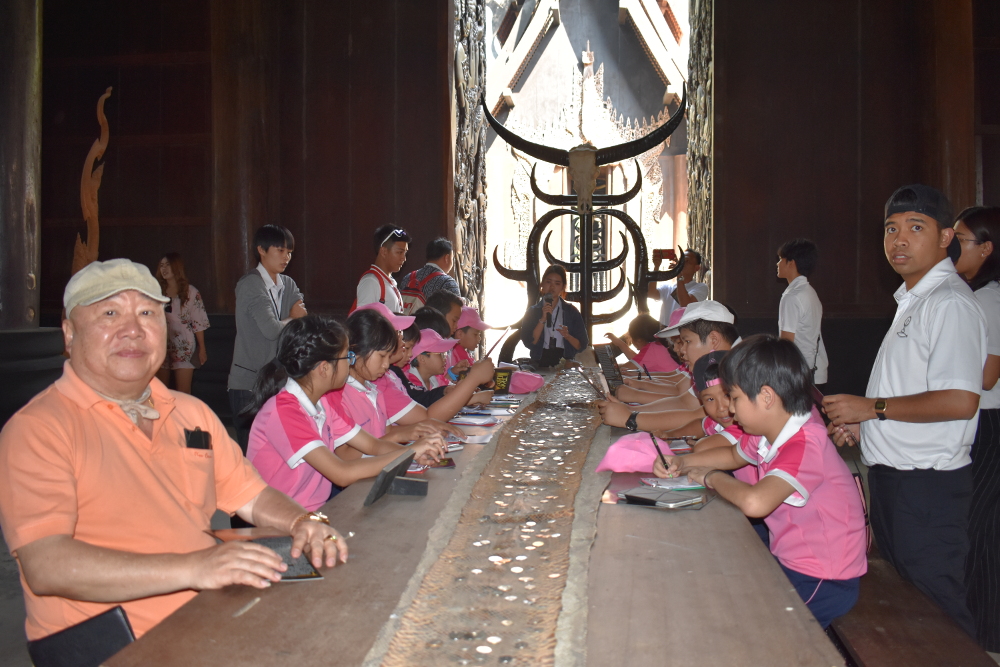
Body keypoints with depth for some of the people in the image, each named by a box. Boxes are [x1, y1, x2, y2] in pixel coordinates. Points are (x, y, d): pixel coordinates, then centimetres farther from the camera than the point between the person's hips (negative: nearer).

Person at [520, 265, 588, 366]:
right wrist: (543, 319, -9)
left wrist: (567, 336, -10)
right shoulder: (532, 311, 10)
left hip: (565, 361, 0)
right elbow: (528, 343, -2)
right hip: (540, 362, 0)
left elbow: (582, 345, 8)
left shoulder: (571, 311, 11)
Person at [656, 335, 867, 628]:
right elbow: (733, 455, 23)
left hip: (823, 584, -8)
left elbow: (754, 502, -44)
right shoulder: (767, 434, 0)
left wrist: (711, 477, -23)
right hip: (790, 562, 8)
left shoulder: (805, 446, -28)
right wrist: (682, 464, 5)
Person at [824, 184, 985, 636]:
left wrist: (873, 408, -19)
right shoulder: (912, 299, 15)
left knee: (932, 606, 0)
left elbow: (959, 400, -27)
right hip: (892, 474, 10)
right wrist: (861, 424, 11)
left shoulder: (950, 303, -17)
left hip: (926, 481, -10)